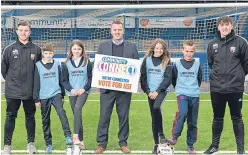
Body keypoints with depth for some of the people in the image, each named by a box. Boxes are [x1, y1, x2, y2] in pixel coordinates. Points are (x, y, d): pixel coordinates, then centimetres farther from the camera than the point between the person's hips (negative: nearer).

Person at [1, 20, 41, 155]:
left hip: (30, 92, 1)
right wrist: (11, 80, 6)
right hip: (13, 92, 0)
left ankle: (31, 143, 24)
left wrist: (33, 82, 5)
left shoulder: (36, 50, 0)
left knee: (30, 117, 11)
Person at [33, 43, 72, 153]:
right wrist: (36, 99, -1)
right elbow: (35, 83, 0)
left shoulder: (57, 65, 4)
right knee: (45, 121, 7)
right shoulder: (38, 66, -1)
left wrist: (62, 95, 15)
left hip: (56, 94, 0)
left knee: (61, 112, -24)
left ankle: (68, 136, -25)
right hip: (44, 97, 0)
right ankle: (48, 144, 16)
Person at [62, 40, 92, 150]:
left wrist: (84, 88, -11)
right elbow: (65, 80, 7)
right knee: (76, 113, 6)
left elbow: (91, 78, 2)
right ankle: (81, 140, 14)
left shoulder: (87, 62, 1)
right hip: (72, 93, 3)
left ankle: (76, 136, -29)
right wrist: (71, 89, -9)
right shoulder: (67, 63, 5)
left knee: (77, 109, -27)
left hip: (83, 91, -3)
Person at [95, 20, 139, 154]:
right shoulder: (103, 46, 6)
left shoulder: (132, 47, 6)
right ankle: (102, 143, 11)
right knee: (104, 116, 3)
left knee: (124, 116, 7)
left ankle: (123, 143, 18)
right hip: (107, 87, 0)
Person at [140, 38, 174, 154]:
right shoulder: (147, 60, 4)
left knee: (156, 107, -31)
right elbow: (143, 76, 3)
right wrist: (147, 91, -6)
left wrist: (157, 91, -13)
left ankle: (161, 133, -14)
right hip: (150, 92, 3)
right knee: (153, 118, 5)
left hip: (161, 90, -2)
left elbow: (167, 79, -6)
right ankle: (156, 144, 13)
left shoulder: (167, 62, 0)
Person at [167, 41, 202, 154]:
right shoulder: (177, 64, 0)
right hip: (182, 94, -2)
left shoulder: (197, 64, 4)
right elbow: (173, 79, 11)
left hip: (194, 95, 2)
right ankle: (175, 137, -16)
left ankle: (190, 145, 14)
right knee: (182, 113, -28)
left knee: (192, 122, 5)